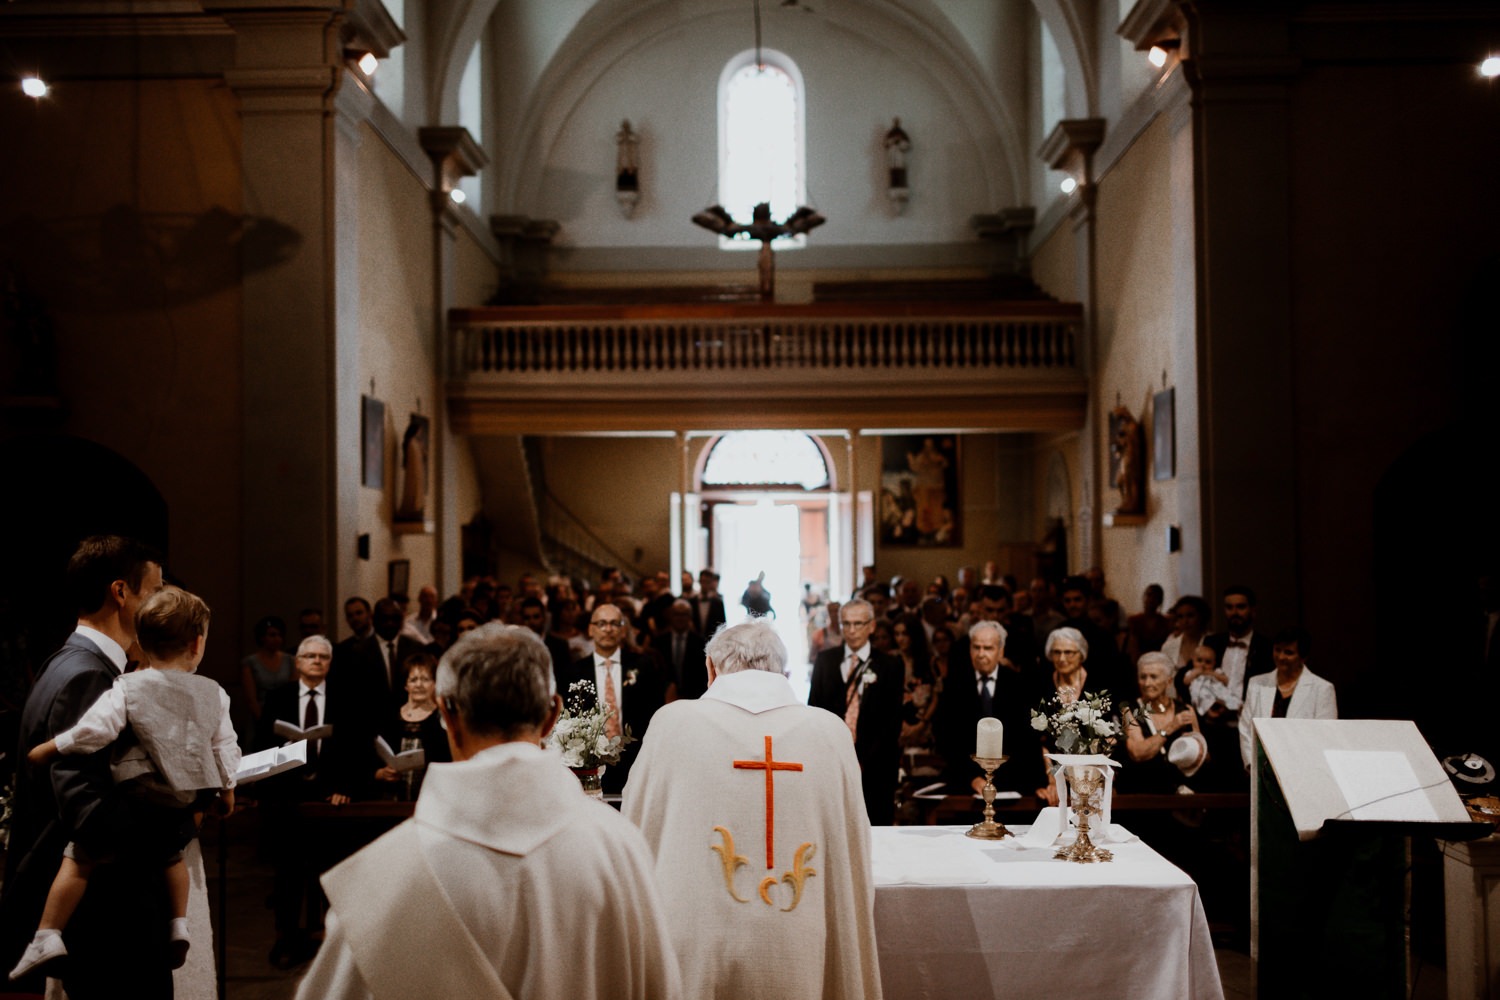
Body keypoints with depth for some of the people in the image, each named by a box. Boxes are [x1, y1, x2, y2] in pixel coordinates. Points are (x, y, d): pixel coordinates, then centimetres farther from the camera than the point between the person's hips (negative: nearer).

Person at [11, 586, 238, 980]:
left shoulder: (128, 689, -9)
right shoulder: (214, 694, 3)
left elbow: (91, 731, -17)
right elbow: (226, 748, 9)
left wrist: (43, 751, -2)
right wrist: (227, 790, 24)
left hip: (139, 800, -4)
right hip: (187, 802, 5)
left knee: (79, 857, 7)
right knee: (171, 854, 31)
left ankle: (48, 937, 5)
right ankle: (179, 926, 29)